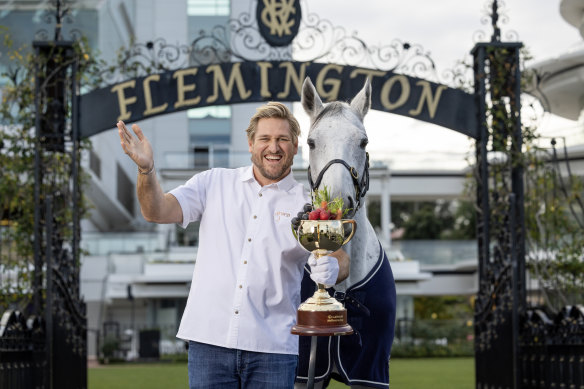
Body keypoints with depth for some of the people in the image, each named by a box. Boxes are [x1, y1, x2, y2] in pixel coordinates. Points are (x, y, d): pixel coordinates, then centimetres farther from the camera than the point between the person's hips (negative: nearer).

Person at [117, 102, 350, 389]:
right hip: (209, 339, 0)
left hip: (272, 347, 0)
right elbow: (157, 211, 1)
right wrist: (146, 169, -19)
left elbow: (340, 256, 0)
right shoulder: (215, 183, 10)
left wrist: (332, 269, -25)